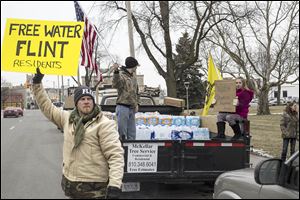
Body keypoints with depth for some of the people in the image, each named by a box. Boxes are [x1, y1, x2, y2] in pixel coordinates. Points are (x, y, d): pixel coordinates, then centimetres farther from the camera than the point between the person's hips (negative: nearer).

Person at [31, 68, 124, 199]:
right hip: (69, 184, 6)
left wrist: (115, 184, -26)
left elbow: (115, 155, -17)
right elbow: (47, 107, 22)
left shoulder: (104, 124, -9)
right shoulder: (68, 119, 10)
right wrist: (37, 84, 18)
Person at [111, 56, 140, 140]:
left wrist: (136, 104, 13)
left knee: (132, 133, 13)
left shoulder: (133, 77, 16)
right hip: (123, 107, -8)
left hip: (132, 108, 8)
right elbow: (115, 84, -33)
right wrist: (116, 72, -49)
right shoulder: (121, 75, -11)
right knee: (122, 133, -6)